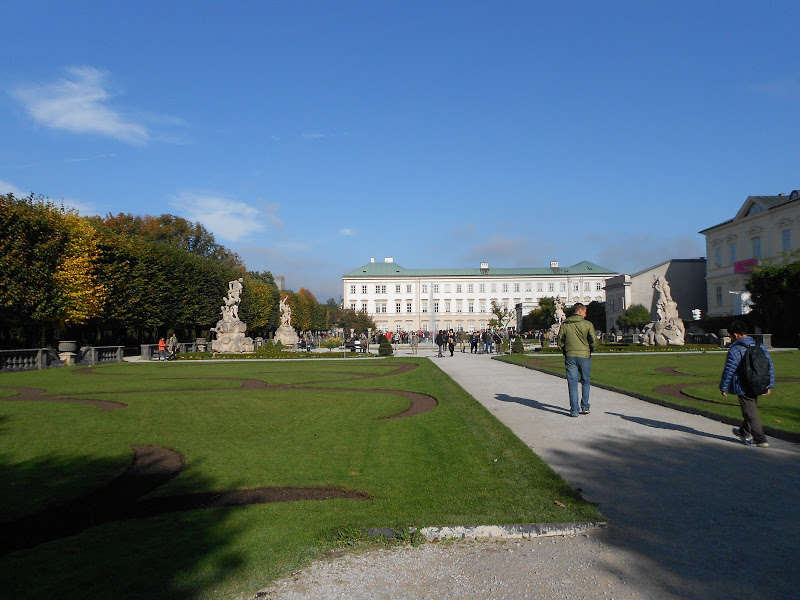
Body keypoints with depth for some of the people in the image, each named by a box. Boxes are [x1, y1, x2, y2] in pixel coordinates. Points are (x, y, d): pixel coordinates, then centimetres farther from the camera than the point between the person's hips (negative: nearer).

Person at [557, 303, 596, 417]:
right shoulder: (588, 324, -4)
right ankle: (585, 407, 20)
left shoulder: (564, 324, 4)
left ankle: (574, 410, 0)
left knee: (572, 383, 3)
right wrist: (590, 351, 9)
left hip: (570, 356, 1)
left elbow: (560, 341, 2)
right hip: (585, 356, -1)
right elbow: (593, 340, -7)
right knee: (585, 382, 16)